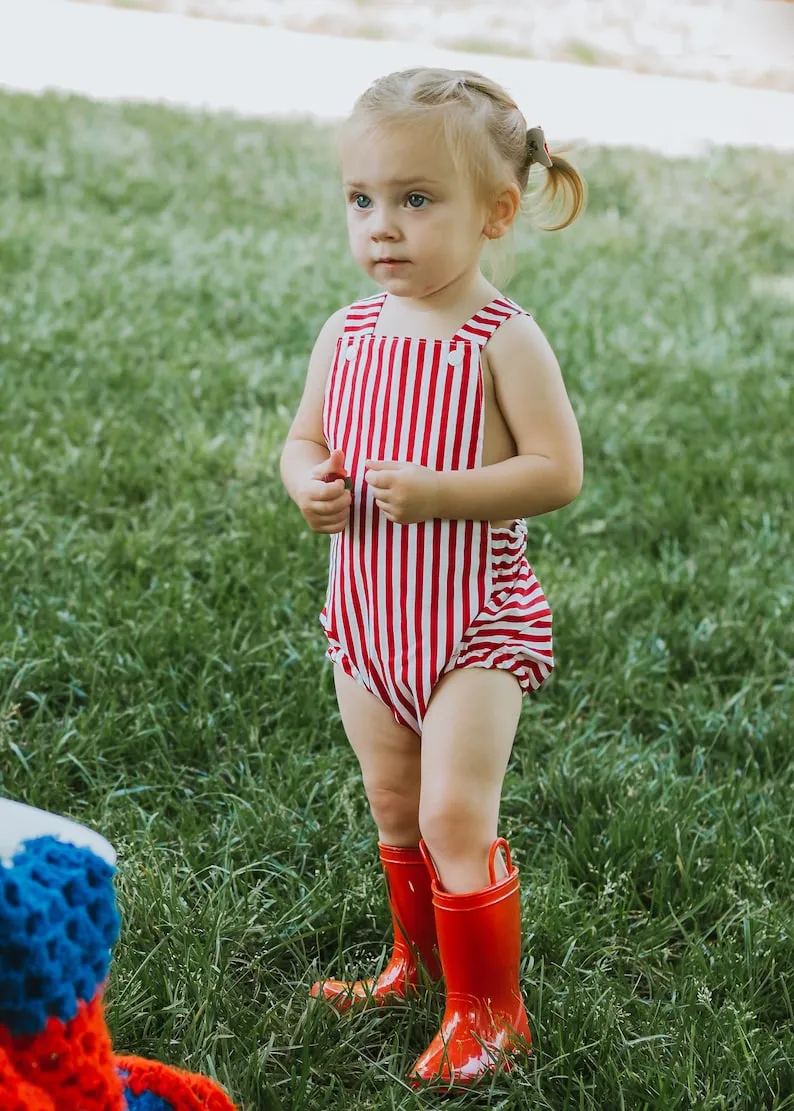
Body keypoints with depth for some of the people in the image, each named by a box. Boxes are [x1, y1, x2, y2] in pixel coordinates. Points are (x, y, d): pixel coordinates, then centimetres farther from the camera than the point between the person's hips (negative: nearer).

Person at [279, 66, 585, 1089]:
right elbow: (304, 437, 13)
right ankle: (419, 960, 41)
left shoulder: (503, 339, -15)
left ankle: (488, 1009, 11)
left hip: (472, 622, -6)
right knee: (394, 813, 19)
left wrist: (435, 490, -27)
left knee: (456, 815, -7)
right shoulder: (347, 333, 2)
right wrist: (309, 484, -11)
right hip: (368, 618, 6)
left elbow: (558, 470, -18)